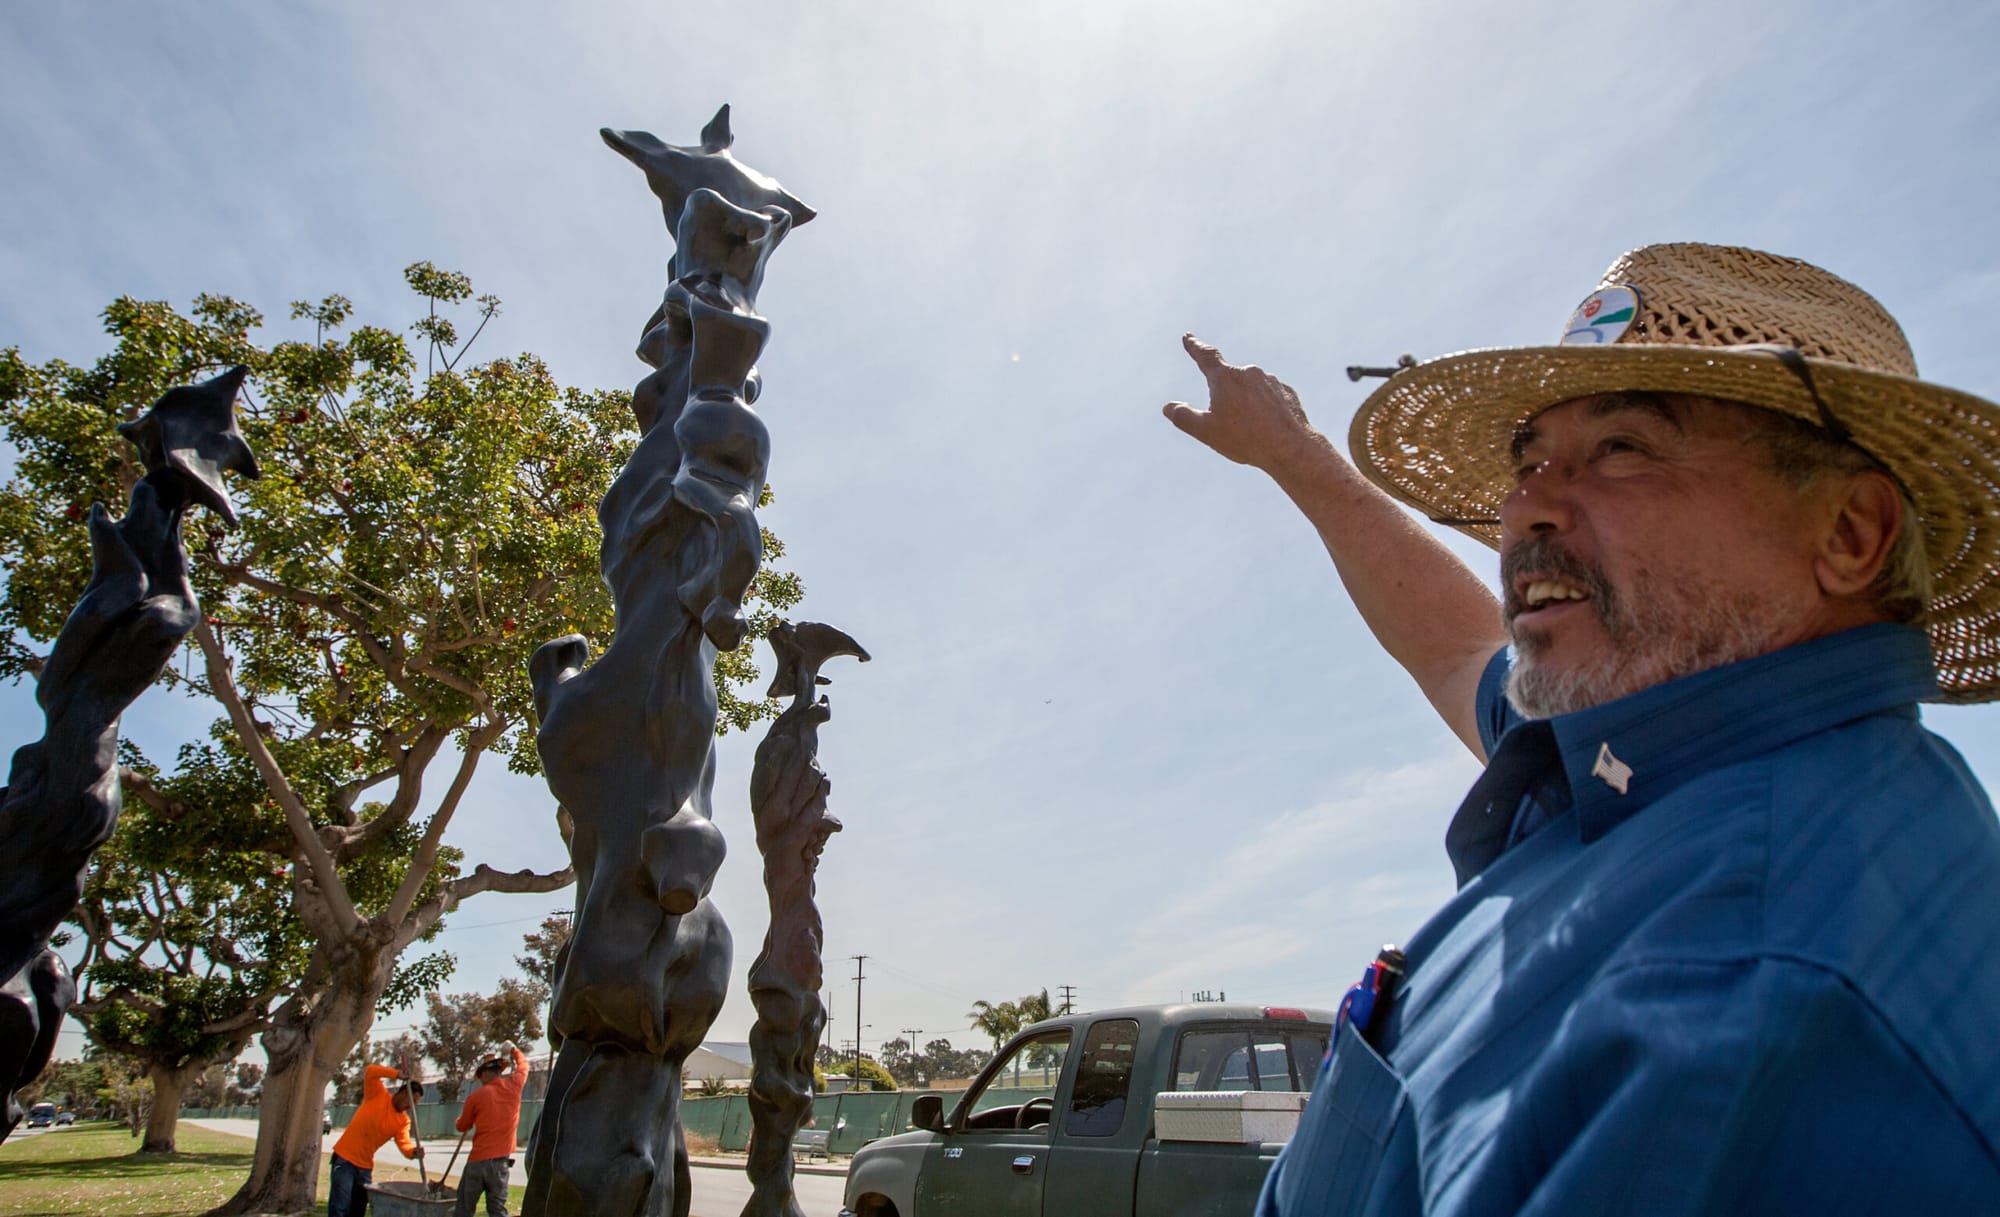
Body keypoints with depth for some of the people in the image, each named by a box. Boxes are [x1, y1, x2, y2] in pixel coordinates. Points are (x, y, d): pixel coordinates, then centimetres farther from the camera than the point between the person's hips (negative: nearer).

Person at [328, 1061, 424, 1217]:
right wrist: (398, 1074, -28)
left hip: (365, 1166, 6)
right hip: (345, 1158, -6)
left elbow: (404, 1143, -13)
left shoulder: (403, 1121, 3)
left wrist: (414, 1151, -34)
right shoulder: (378, 1095, -7)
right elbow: (370, 1072, -23)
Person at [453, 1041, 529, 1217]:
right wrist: (512, 1049, 38)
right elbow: (523, 1064, 22)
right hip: (500, 1161, 2)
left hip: (477, 1160, -1)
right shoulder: (513, 1085, 1)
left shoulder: (476, 1096, -3)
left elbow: (461, 1126, 11)